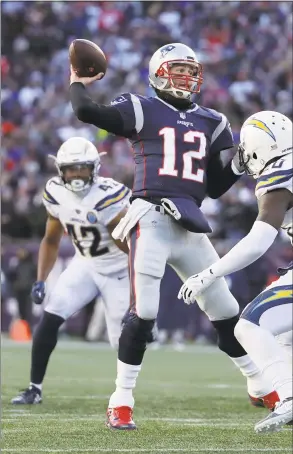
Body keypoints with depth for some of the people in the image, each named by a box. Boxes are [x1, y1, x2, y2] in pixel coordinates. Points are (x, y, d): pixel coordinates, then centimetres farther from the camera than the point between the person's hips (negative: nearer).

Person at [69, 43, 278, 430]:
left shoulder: (211, 123, 17)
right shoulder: (143, 111, 2)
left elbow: (216, 187, 19)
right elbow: (86, 112, -13)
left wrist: (241, 161, 5)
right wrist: (78, 83, 5)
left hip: (190, 227, 5)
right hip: (151, 221, -5)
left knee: (226, 311, 12)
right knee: (143, 314, -12)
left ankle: (261, 386, 28)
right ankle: (121, 402, -3)